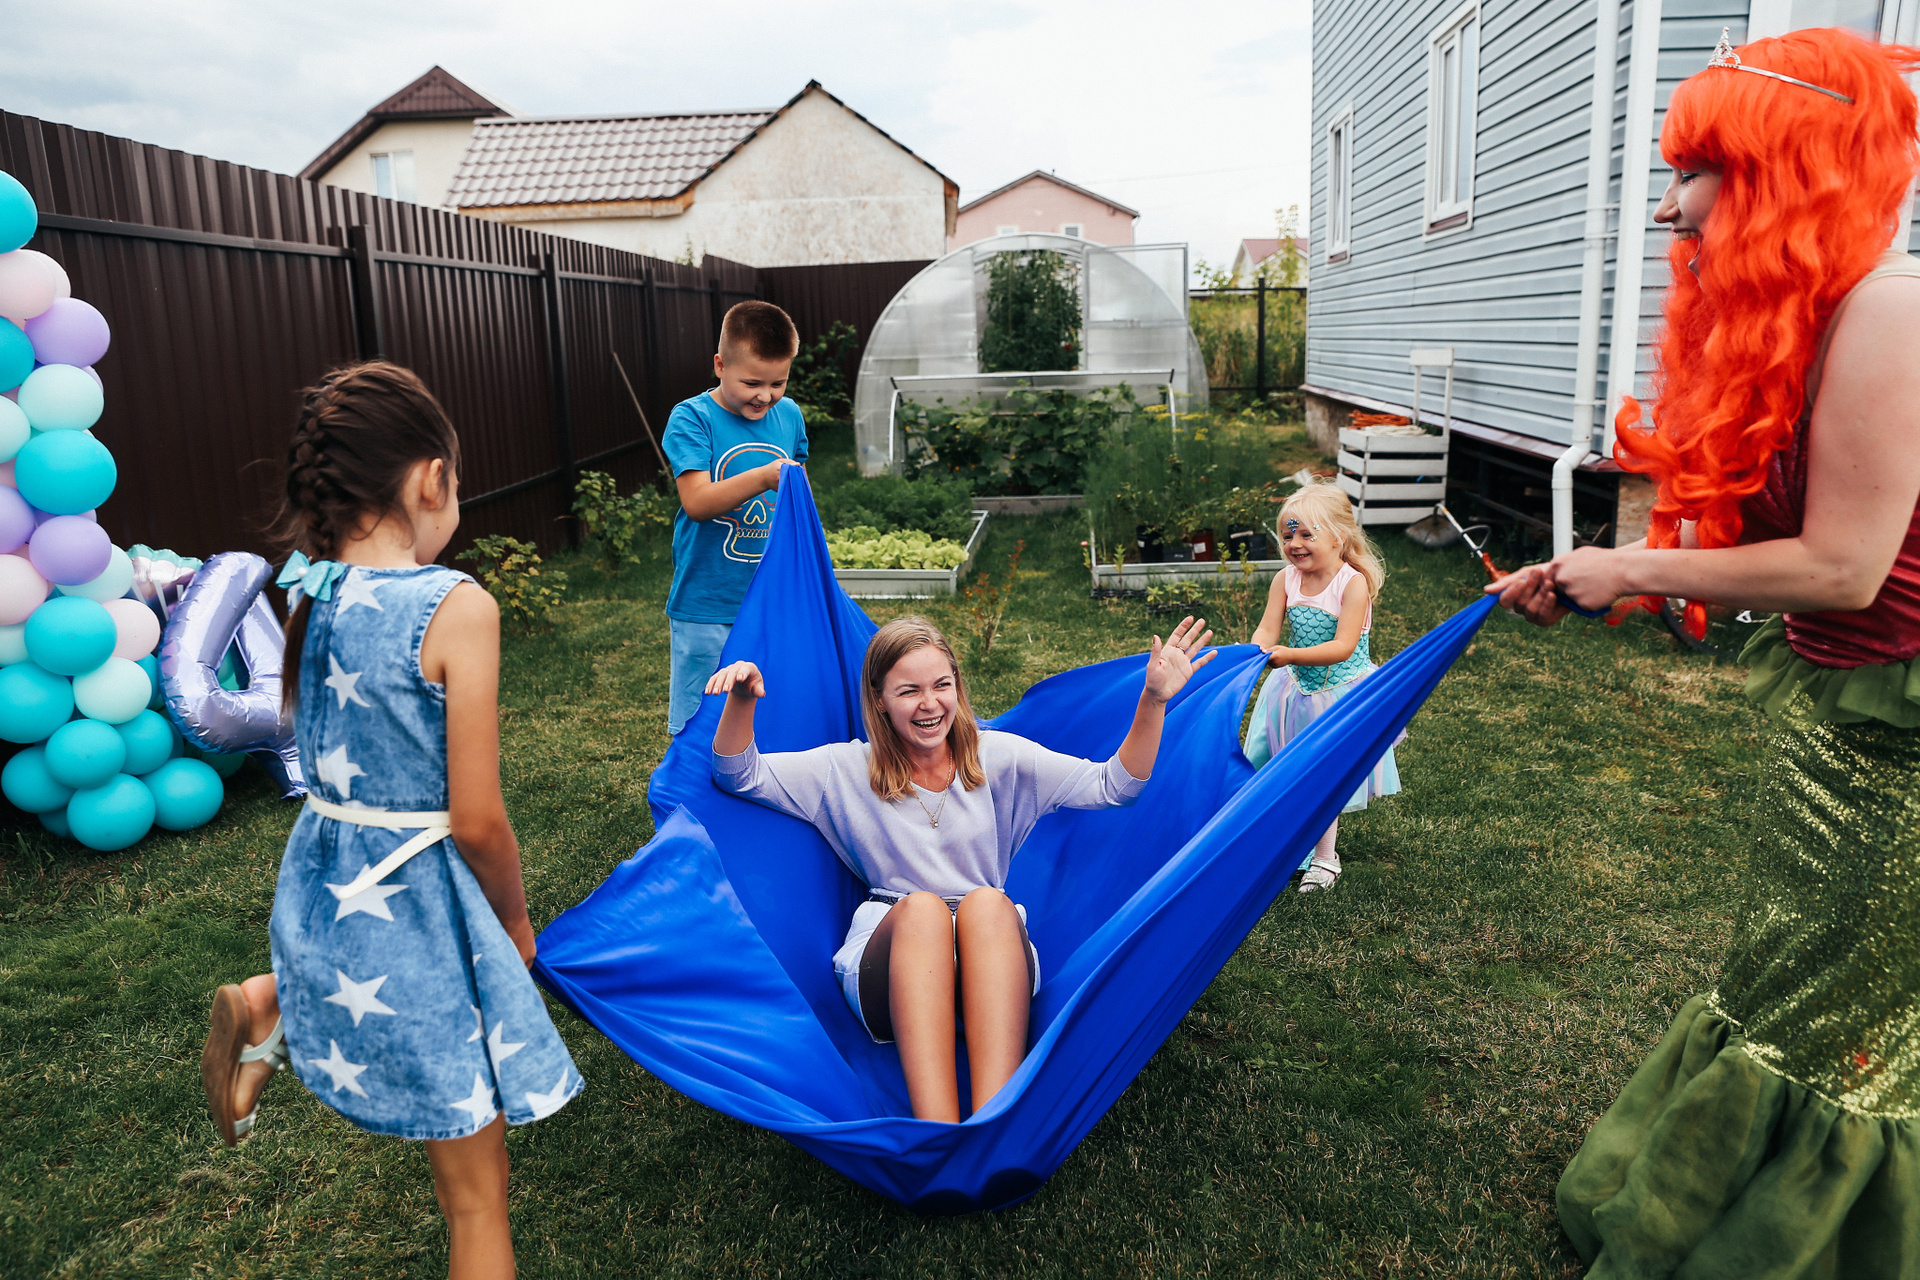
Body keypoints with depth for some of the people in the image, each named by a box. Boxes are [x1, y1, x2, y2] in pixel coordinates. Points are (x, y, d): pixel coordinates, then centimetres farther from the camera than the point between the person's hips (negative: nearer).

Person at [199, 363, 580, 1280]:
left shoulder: (309, 595, -2)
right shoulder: (456, 607, -22)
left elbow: (334, 757, 8)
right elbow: (476, 821, -19)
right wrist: (516, 919, -3)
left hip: (320, 886, 7)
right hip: (415, 901, -7)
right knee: (477, 1188, 13)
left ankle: (264, 1011, 28)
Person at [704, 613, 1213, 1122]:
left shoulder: (997, 757, 8)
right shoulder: (849, 770, 8)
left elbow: (1113, 784, 4)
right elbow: (741, 776, 4)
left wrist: (1153, 701, -8)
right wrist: (741, 700, -14)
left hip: (990, 962, 1)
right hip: (891, 971, 0)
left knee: (986, 902, -33)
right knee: (922, 907, -34)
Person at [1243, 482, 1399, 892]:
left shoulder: (1353, 583, -20)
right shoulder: (1285, 580, -6)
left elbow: (1343, 647, -26)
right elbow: (1267, 628, -10)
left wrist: (1291, 655, -38)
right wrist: (1259, 651, -34)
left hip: (1342, 690, -4)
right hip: (1296, 690, 4)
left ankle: (1324, 856, 24)